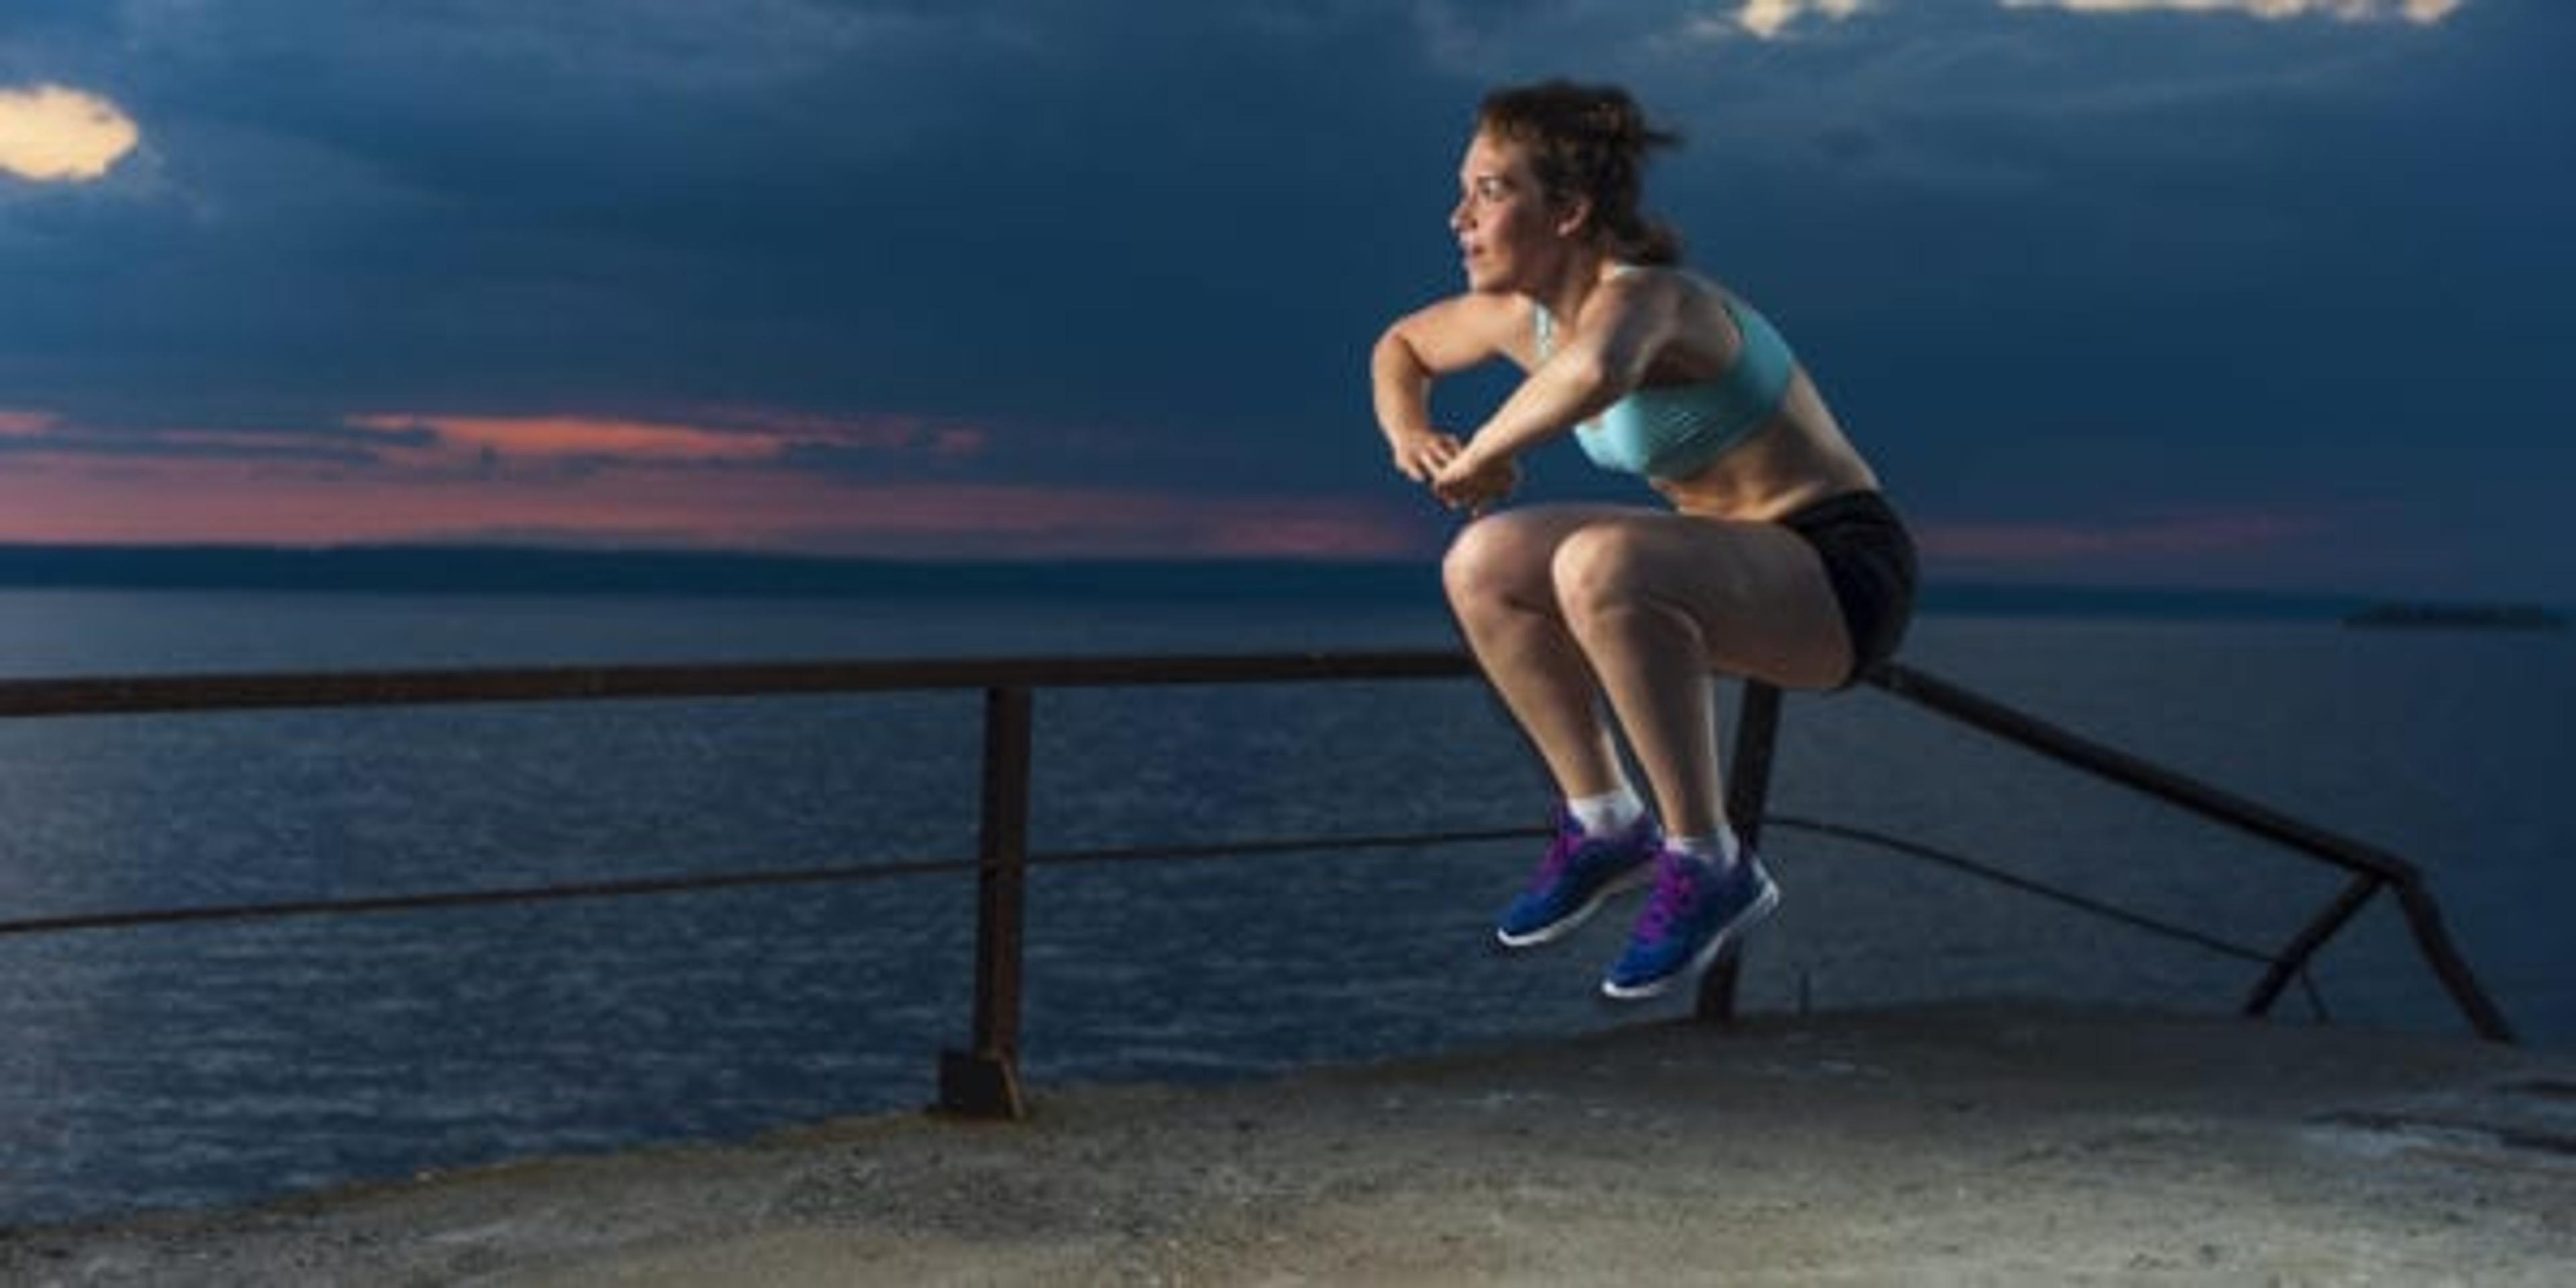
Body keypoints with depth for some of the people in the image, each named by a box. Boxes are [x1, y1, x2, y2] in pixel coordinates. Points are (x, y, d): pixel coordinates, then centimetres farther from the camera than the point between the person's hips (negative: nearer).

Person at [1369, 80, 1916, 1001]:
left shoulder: (1643, 296, -26)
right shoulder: (1527, 311, -1)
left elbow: (1596, 369, -51)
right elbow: (1401, 347, 19)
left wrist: (1482, 457, -32)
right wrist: (1410, 436, -4)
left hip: (1844, 578, -8)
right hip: (1740, 568, 8)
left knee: (1600, 567, -33)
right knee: (1482, 565, -6)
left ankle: (1707, 867, -18)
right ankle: (1606, 824, 8)